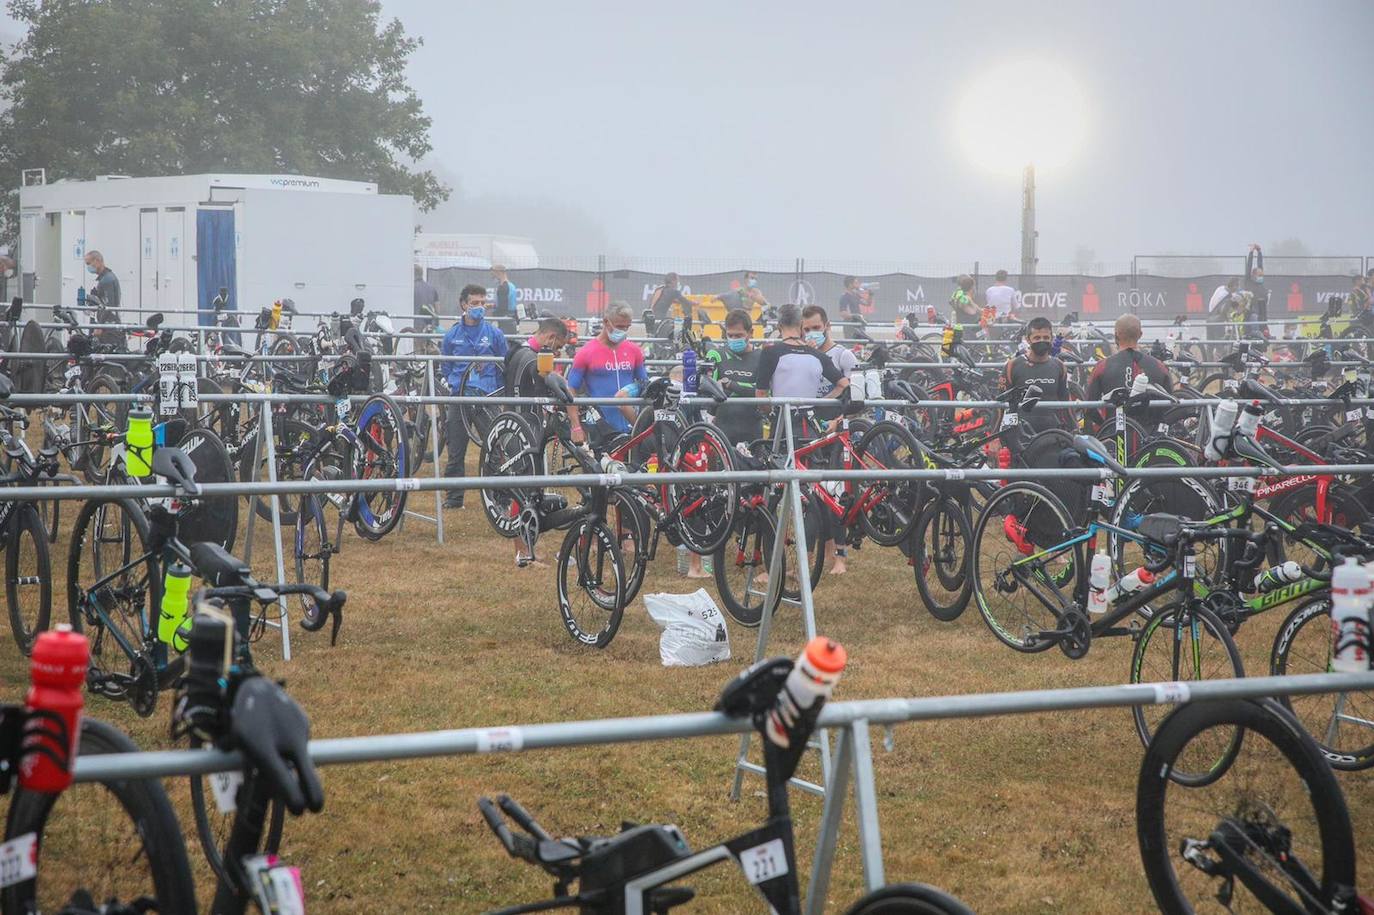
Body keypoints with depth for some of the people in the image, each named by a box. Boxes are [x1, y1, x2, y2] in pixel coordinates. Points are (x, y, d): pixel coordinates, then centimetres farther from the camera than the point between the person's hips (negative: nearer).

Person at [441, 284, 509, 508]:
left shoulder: (494, 334, 4)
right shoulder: (452, 335, 7)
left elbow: (504, 368, 8)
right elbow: (446, 367, 15)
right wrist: (456, 385, 4)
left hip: (488, 397, -1)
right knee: (456, 450, 2)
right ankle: (455, 496, 9)